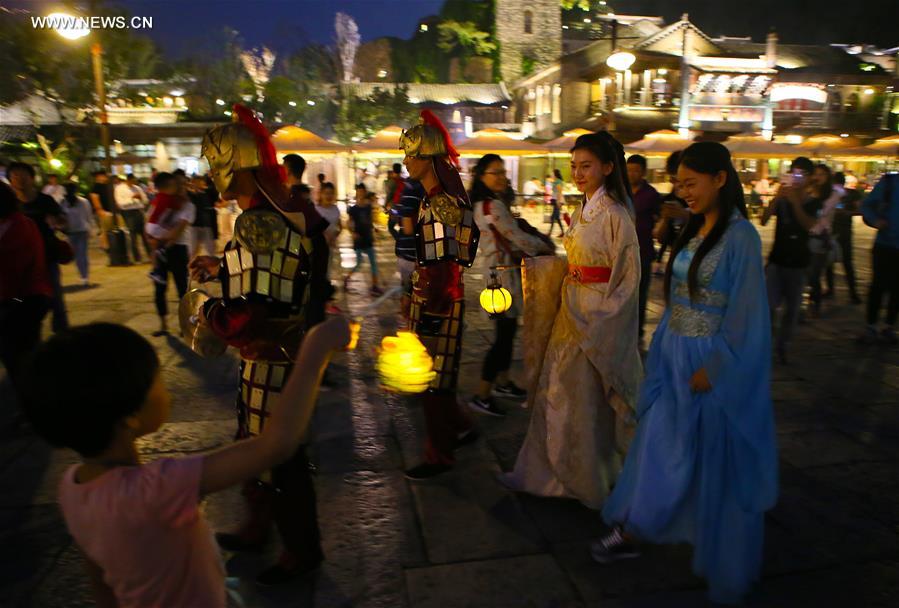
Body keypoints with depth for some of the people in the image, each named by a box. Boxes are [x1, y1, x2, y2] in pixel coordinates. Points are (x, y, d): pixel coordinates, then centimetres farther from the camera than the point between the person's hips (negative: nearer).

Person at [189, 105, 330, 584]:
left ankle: (301, 549, 32)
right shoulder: (290, 210, 3)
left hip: (271, 357, -10)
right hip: (290, 344, 10)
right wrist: (222, 268, 14)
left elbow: (247, 316, -29)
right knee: (254, 445, 26)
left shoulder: (257, 224, -25)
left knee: (277, 454, 9)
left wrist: (207, 312, -11)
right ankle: (258, 526, 49)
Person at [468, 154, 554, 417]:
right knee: (504, 334, -4)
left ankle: (503, 383, 31)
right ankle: (481, 396, 4)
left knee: (507, 330, 17)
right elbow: (519, 238, -16)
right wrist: (546, 247, -1)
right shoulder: (493, 205, -18)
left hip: (501, 272, 10)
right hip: (503, 274, -10)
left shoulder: (483, 204, 12)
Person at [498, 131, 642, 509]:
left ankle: (590, 481, 24)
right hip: (572, 312, 8)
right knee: (556, 391, 13)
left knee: (588, 400, 4)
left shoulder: (614, 213, -15)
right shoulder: (582, 211, 10)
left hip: (599, 318, -8)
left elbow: (628, 277, -16)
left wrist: (599, 326, -18)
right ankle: (544, 474, 27)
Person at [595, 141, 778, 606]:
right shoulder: (692, 231, 6)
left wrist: (711, 370, -17)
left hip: (716, 366, -7)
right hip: (675, 358, 7)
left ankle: (725, 565, 31)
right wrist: (662, 351, 10)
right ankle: (628, 533, 30)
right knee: (658, 448, 15)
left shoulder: (739, 236, -16)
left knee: (717, 463, 9)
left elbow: (744, 315, -17)